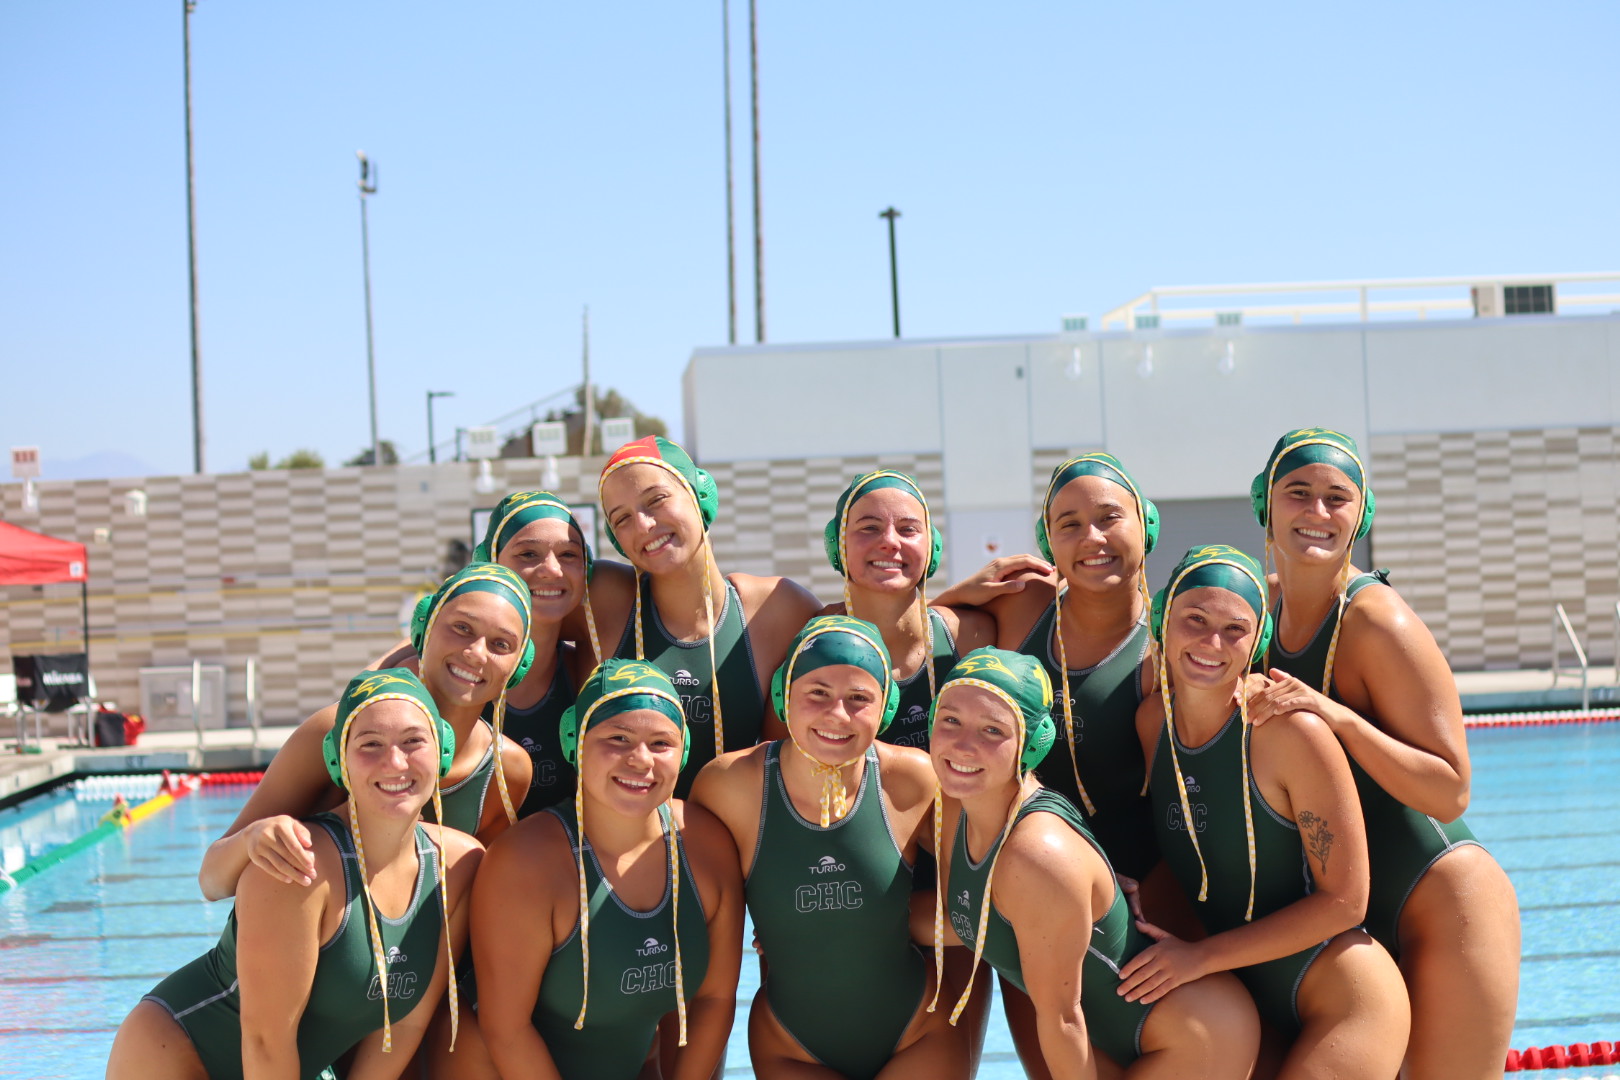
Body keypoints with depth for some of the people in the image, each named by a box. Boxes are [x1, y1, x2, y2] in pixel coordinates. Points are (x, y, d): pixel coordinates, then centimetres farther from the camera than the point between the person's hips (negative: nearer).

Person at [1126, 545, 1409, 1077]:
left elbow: (1344, 902, -16)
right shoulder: (1151, 719, -2)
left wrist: (1201, 956, -15)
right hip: (1240, 1003, 6)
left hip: (1342, 999, -6)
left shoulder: (1292, 732, -20)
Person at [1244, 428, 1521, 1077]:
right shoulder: (1262, 605, 3)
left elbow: (1450, 793, -20)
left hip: (1441, 902, -7)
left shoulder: (1378, 622, -18)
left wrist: (1336, 716, -29)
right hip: (1361, 918, 7)